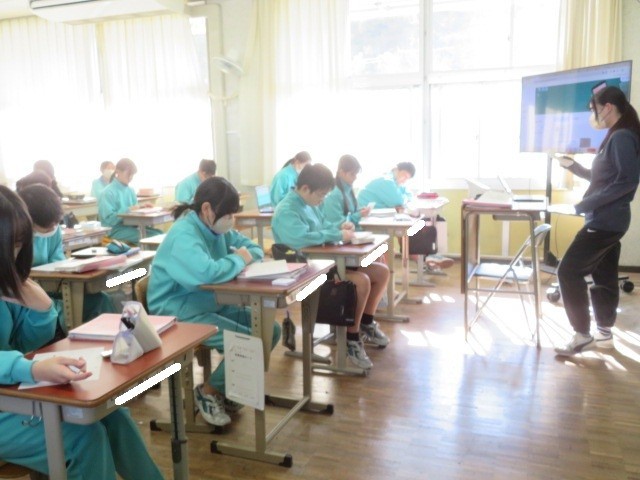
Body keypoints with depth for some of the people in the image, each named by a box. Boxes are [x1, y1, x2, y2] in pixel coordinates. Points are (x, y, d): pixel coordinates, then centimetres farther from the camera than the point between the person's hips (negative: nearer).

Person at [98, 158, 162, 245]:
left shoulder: (130, 190, 13)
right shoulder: (108, 192, -8)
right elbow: (108, 220, -15)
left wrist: (141, 207, -2)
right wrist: (127, 210, -22)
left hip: (131, 226, 7)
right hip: (115, 231, -7)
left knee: (158, 234, -16)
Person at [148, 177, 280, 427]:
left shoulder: (216, 227, 6)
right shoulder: (184, 235, -22)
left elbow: (253, 247, 15)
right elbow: (207, 272, -40)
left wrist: (248, 256, -10)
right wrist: (238, 260, -21)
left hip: (212, 304, 10)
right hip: (180, 312, -9)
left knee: (270, 329, 0)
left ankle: (227, 385, 15)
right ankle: (210, 390, 2)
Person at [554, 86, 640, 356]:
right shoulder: (615, 138, 16)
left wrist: (585, 204, -24)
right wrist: (573, 167, 18)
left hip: (605, 222, -10)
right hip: (608, 221, 10)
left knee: (569, 272, -8)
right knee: (604, 277, 14)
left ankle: (582, 335, -1)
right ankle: (604, 334, 23)